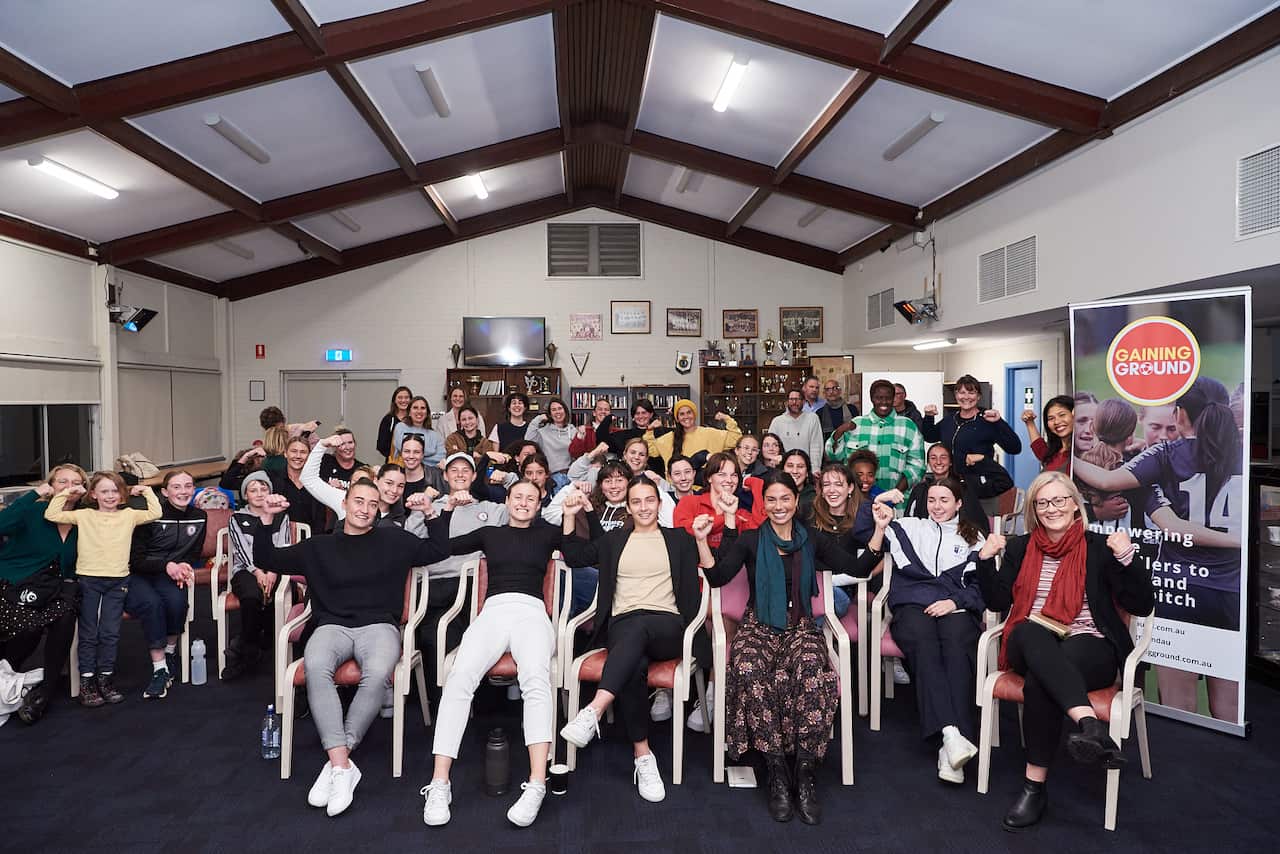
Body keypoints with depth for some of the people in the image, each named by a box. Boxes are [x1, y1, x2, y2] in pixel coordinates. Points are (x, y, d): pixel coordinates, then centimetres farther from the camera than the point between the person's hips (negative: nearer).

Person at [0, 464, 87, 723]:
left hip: (52, 590, 3)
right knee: (29, 627, -29)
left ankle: (45, 690, -17)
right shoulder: (34, 511, -5)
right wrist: (35, 494, -24)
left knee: (66, 615, -28)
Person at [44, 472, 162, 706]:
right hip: (88, 579, -1)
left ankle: (105, 679, 12)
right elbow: (51, 515, -1)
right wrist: (65, 493, 1)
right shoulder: (84, 515, 4)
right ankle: (86, 682, 9)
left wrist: (147, 491, 0)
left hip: (117, 581, 1)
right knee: (88, 633, 4)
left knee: (110, 632, 4)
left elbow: (155, 513, -5)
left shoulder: (128, 515, 5)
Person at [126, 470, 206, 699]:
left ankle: (170, 651, -3)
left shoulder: (199, 517, 4)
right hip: (137, 576, -3)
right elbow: (135, 559, -9)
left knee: (176, 600, -31)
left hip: (169, 577, 3)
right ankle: (159, 670, -26)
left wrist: (183, 568, -10)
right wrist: (167, 565, -23)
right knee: (151, 603, -34)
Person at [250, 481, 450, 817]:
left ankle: (335, 762, -24)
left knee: (377, 675, -36)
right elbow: (266, 560, 19)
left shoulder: (393, 540, 16)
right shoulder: (319, 546, 19)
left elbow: (439, 551, 17)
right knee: (315, 667, -36)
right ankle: (343, 766, -35)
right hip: (332, 625, 1)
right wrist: (266, 519, 5)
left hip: (379, 626, -1)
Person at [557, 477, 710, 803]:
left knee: (639, 625, -39)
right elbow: (575, 554, 20)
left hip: (667, 627, -1)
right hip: (623, 625, 1)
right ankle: (643, 755, -26)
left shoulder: (680, 539, 19)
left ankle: (594, 711, -49)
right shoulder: (613, 540, 26)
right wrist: (570, 517, 12)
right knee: (634, 667, -34)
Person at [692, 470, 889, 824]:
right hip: (759, 627, 0)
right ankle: (777, 773, -25)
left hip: (800, 628, 1)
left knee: (810, 668, -36)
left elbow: (859, 567, 6)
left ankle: (805, 774, -27)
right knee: (750, 671, -35)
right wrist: (702, 540, -16)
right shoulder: (750, 540, 7)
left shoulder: (811, 541, 12)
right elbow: (717, 577, -4)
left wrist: (880, 528, -4)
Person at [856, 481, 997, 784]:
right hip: (912, 604, 0)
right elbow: (862, 532, 20)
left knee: (957, 649, -35)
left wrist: (956, 601, -4)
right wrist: (875, 502, 6)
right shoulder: (908, 527, 25)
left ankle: (950, 747, -44)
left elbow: (981, 587, 14)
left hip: (956, 608, 0)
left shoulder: (974, 538, 25)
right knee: (924, 645, -36)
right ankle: (950, 733, -46)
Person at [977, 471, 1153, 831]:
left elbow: (1141, 606, 1)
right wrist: (989, 560, -2)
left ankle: (1035, 785, -31)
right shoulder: (1020, 547, 13)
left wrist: (1127, 558, -13)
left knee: (1039, 680, -36)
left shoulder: (1099, 547, 6)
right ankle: (1089, 724, -52)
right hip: (1031, 649, 2)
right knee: (1029, 632, -38)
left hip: (1090, 648, -2)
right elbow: (998, 602, 11)